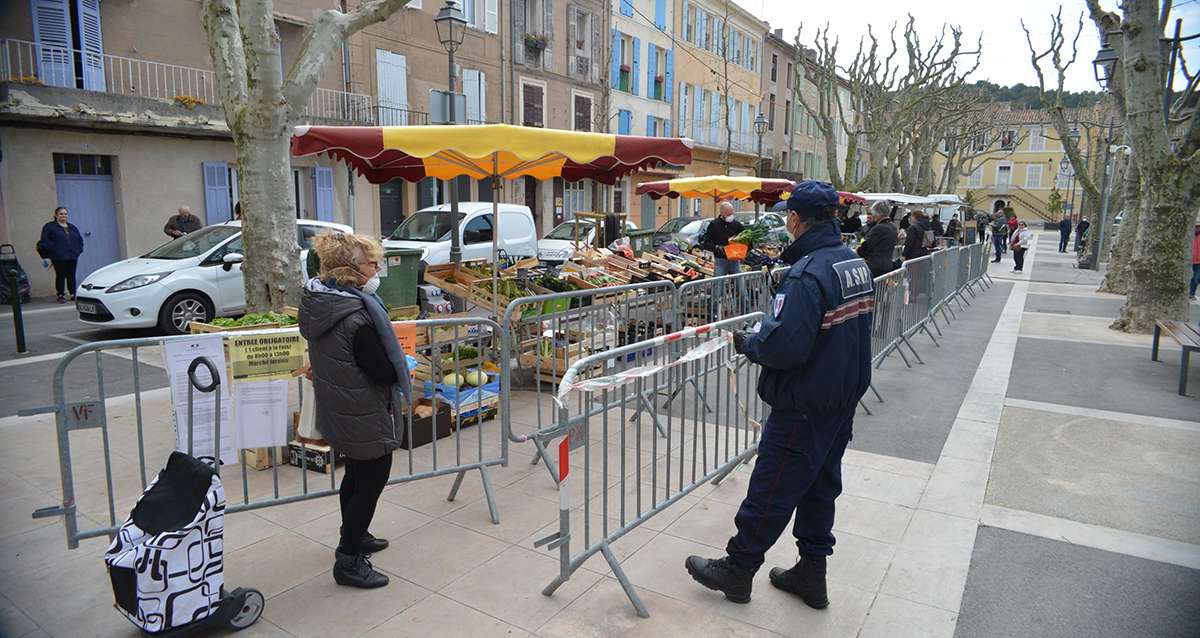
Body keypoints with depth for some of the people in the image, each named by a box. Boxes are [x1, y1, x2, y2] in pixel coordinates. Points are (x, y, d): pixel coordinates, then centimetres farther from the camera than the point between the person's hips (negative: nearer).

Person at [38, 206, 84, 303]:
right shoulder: (49, 227, 1)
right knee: (60, 276, -1)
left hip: (72, 257, 4)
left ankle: (73, 294, 14)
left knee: (71, 276, 8)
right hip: (58, 258, -4)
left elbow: (80, 239, 23)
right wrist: (54, 251, -15)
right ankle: (61, 296, 4)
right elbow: (45, 241, -8)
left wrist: (78, 250, 9)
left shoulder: (72, 227, 17)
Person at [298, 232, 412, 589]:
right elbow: (383, 372, -25)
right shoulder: (357, 315, -29)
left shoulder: (314, 300, -2)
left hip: (334, 408, 9)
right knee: (373, 479, 7)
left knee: (356, 472, 25)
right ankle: (348, 561, 18)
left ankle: (353, 537, 44)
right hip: (363, 412, -9)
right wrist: (401, 371, -2)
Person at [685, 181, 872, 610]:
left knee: (771, 490, 5)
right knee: (821, 485, 19)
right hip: (844, 398, 9)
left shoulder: (808, 274, -24)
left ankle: (738, 569, 22)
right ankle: (811, 574, 33)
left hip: (804, 406, -9)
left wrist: (748, 344, -10)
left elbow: (785, 347, -29)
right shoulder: (857, 264, 5)